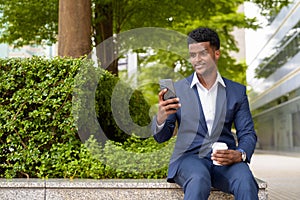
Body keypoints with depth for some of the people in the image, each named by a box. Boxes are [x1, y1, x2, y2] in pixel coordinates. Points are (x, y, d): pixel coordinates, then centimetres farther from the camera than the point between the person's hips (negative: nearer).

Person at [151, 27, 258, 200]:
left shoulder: (237, 91, 13)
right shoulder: (177, 89, 9)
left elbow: (248, 134, 11)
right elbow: (161, 137, 8)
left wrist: (240, 154, -13)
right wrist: (161, 117, -17)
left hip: (225, 160, 1)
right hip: (189, 157, -1)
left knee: (246, 183, -32)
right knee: (199, 181, -36)